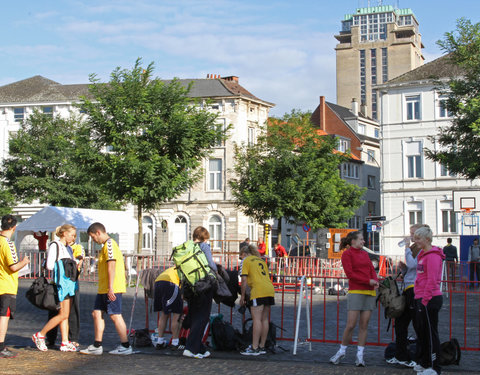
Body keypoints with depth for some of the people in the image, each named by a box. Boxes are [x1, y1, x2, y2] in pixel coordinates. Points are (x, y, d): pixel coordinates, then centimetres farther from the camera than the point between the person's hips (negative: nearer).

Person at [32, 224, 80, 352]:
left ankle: (65, 342, 7)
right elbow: (49, 266, -12)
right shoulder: (55, 246, -6)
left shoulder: (68, 248, 20)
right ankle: (39, 336, 1)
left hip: (69, 283, 9)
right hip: (61, 283, -9)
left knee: (65, 315, 6)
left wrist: (77, 267, 6)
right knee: (63, 314, -10)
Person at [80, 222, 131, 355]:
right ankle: (97, 346, 15)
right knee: (97, 313, 10)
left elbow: (111, 266, -20)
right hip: (103, 289, 10)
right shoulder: (106, 246, 20)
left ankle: (125, 346, 1)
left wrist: (110, 288, -23)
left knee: (115, 315, -6)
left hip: (112, 289, -10)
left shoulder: (109, 244, -12)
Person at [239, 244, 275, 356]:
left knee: (256, 319, -7)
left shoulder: (245, 260, 7)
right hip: (270, 289, 7)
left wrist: (242, 296, 5)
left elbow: (244, 280, -1)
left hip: (259, 291, -7)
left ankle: (254, 348, -9)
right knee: (264, 319, 11)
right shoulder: (261, 260, 27)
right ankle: (262, 347, 15)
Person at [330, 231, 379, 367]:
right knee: (351, 325, -8)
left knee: (364, 325, 2)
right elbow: (350, 274, -10)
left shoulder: (364, 254, 18)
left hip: (369, 292, 6)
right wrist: (368, 281, -13)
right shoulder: (347, 253, -2)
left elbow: (372, 270, 15)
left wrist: (375, 281, -7)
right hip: (356, 292, -6)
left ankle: (360, 356, 5)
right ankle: (342, 351, 9)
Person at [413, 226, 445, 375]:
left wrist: (425, 299, -20)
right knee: (421, 332, 16)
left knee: (430, 333, -4)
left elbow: (432, 280, -20)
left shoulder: (433, 255, -15)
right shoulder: (423, 254, 17)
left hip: (430, 299, -10)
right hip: (422, 299, 10)